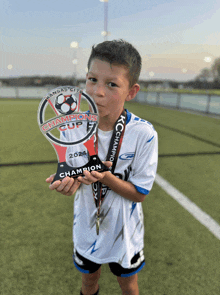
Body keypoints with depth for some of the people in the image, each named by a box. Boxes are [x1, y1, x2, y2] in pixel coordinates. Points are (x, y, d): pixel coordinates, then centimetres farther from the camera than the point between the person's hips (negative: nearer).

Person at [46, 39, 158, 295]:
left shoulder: (144, 134, -25)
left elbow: (140, 193, -17)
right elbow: (75, 179, -6)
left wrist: (106, 178, -34)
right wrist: (71, 182, -30)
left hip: (125, 231, -2)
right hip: (87, 226, 3)